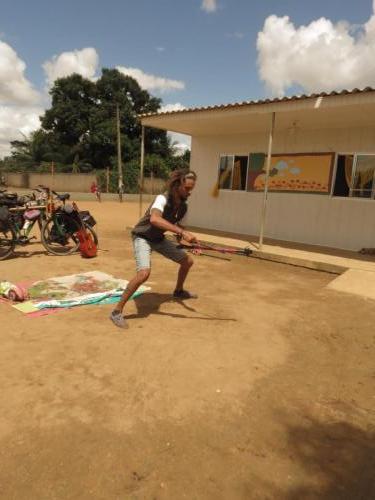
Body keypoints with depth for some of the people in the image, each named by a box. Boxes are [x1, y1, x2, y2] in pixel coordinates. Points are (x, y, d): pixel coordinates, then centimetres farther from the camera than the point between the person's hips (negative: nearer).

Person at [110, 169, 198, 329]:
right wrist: (182, 232, -56)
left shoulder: (183, 206, -5)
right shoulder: (162, 199, -29)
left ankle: (179, 291, 40)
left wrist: (189, 239, -9)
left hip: (159, 239, 8)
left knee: (188, 261, 13)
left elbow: (177, 226, 10)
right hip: (143, 237, -8)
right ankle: (117, 311, -17)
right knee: (144, 273, -31)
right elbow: (154, 219, -50)